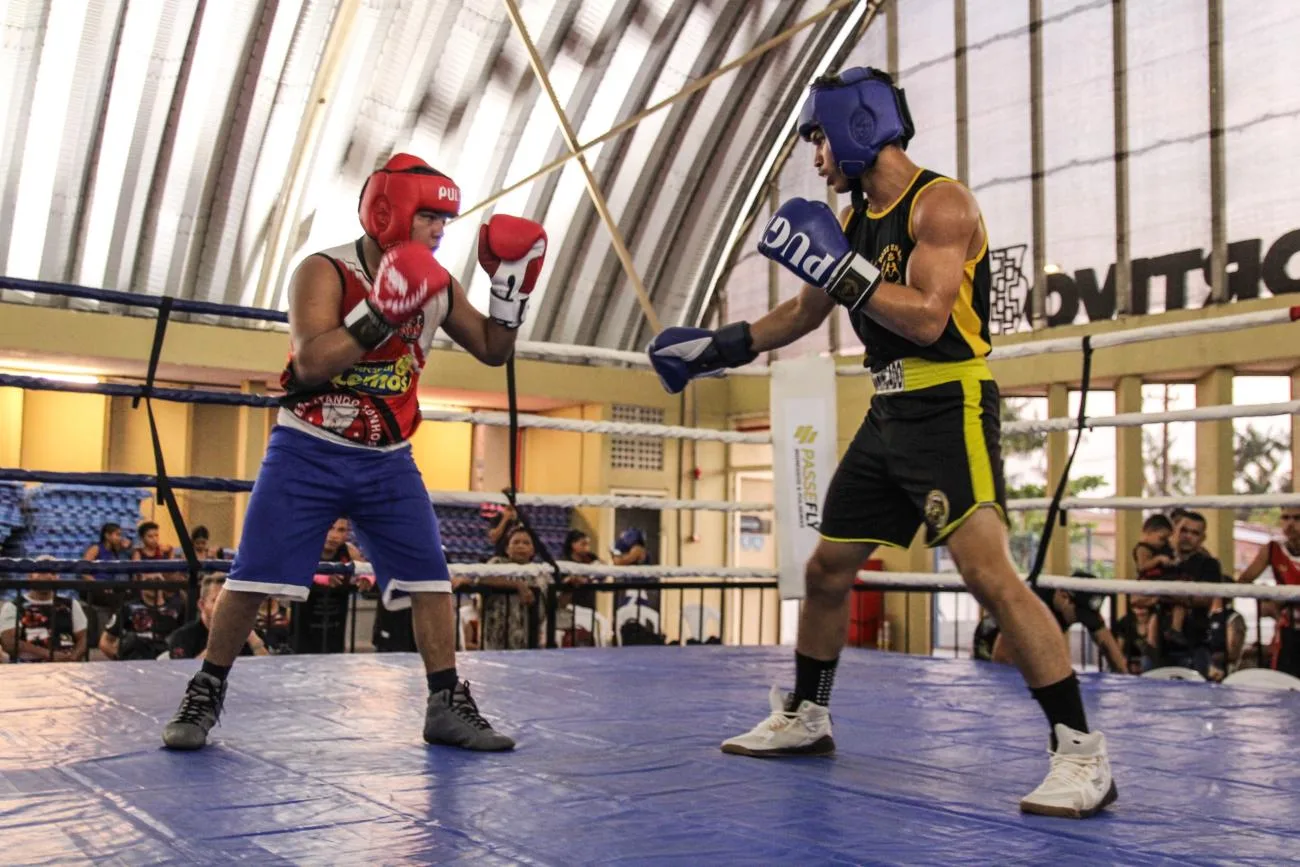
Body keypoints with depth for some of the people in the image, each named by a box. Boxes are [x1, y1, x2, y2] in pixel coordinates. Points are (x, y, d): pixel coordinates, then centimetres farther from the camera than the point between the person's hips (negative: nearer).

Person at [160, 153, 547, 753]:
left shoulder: (436, 287, 2)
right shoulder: (324, 272, -14)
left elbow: (493, 351, 10)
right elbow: (311, 362, -27)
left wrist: (511, 284, -5)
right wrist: (382, 312, -35)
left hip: (386, 460, 4)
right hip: (308, 451, -4)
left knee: (430, 578, -1)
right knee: (253, 577, -2)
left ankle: (448, 707, 9)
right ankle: (203, 698, 16)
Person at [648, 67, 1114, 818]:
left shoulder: (940, 202, -11)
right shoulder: (854, 220, 13)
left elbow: (926, 318, -23)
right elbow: (804, 314, 26)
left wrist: (838, 266, -23)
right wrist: (716, 347, 26)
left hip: (949, 410, -8)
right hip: (889, 416, 9)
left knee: (990, 573, -20)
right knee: (827, 570, 12)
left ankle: (1082, 751, -12)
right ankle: (806, 717, 29)